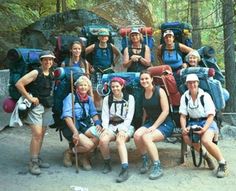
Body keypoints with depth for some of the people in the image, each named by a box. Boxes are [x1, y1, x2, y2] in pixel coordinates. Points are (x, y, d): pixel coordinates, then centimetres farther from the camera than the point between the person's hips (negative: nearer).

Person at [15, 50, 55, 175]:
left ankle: (38, 159, 21)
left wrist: (49, 100, 9)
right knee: (37, 134, -12)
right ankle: (33, 163, -5)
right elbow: (19, 84, -17)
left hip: (47, 107, 7)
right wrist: (29, 98, -16)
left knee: (42, 134, 10)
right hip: (36, 105, -7)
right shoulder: (36, 73, -11)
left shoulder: (51, 74, 9)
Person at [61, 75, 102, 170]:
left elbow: (93, 113, 11)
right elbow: (67, 116, -18)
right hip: (70, 127, -6)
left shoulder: (89, 99, 11)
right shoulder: (70, 97, -9)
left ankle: (84, 156, 2)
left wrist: (97, 123, -10)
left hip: (84, 125, 6)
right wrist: (75, 132, -26)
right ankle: (70, 152, 6)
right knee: (89, 144, -25)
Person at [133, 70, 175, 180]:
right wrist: (143, 126, 7)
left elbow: (165, 111, -14)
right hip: (150, 122, 6)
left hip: (165, 124, -5)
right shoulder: (143, 94, 9)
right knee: (137, 135, -23)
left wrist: (154, 126, -17)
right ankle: (145, 161, -1)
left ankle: (157, 168, -20)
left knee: (146, 137, -31)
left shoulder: (159, 91, -9)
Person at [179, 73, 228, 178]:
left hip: (207, 122, -4)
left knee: (205, 140, -33)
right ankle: (205, 154, 1)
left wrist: (204, 128, -25)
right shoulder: (184, 97, 4)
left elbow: (211, 115, -10)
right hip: (193, 122, 4)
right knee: (186, 137, -28)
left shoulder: (205, 96, -8)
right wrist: (184, 128, -15)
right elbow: (183, 115, 3)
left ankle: (222, 163, -9)